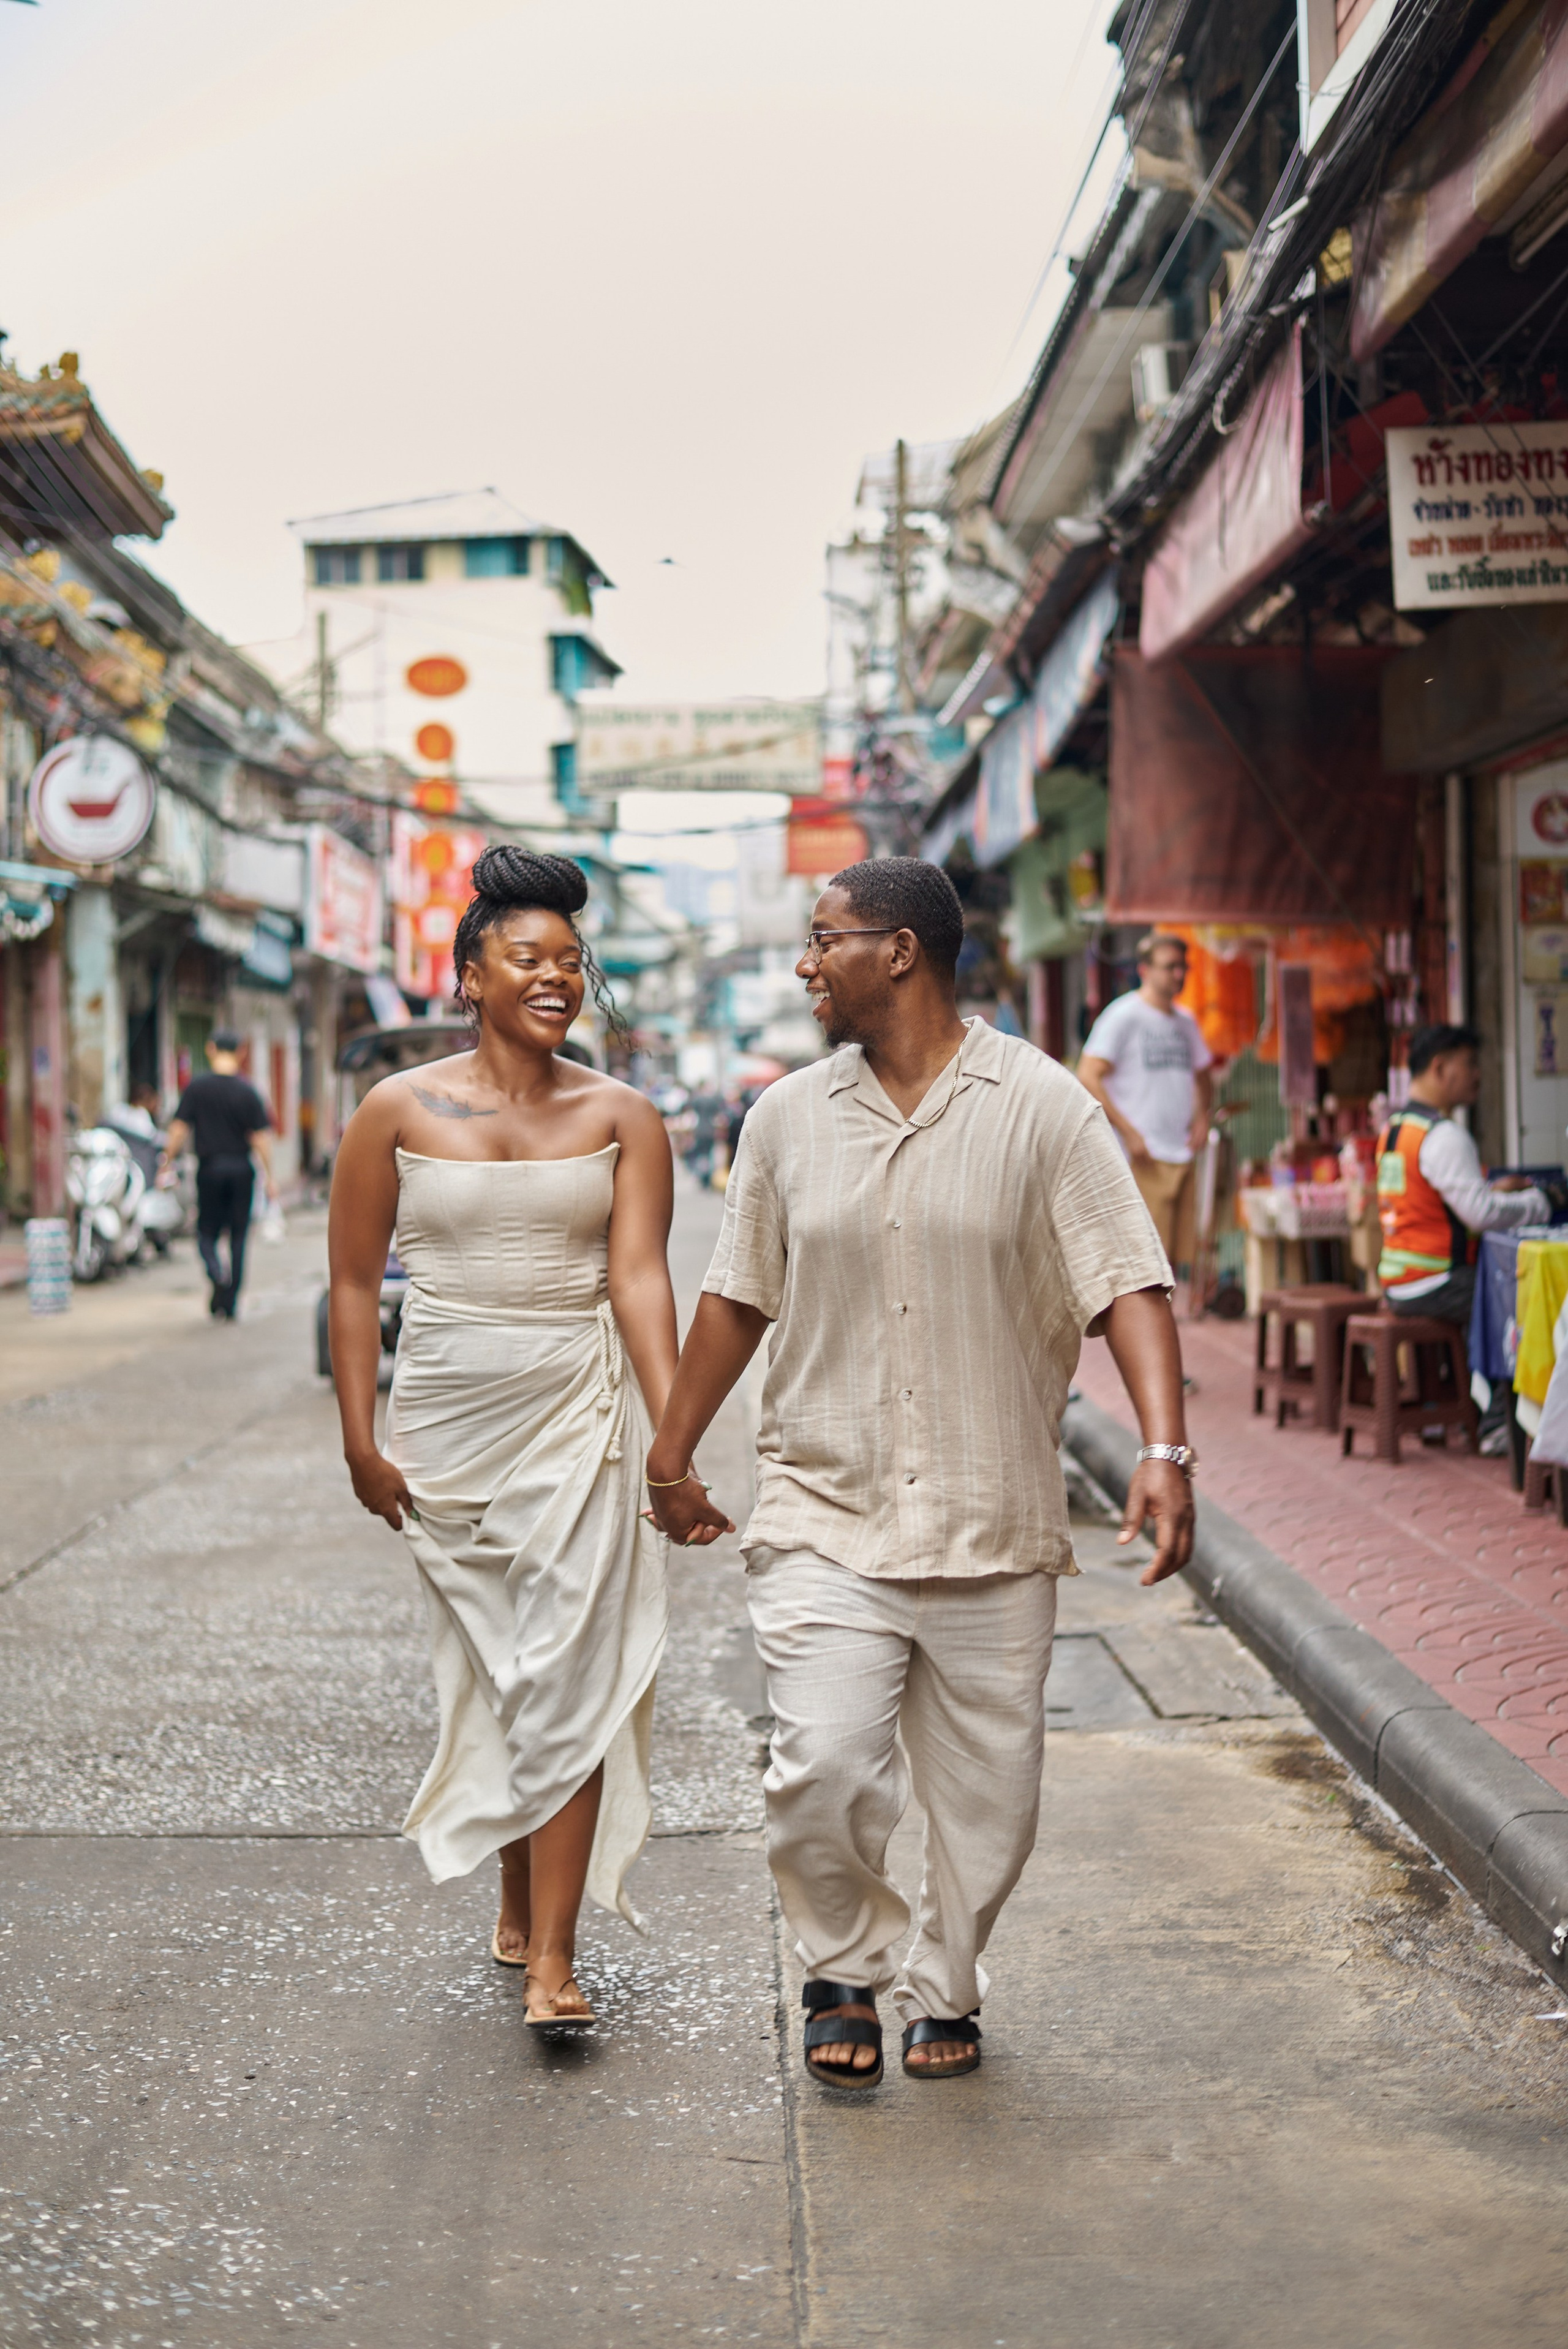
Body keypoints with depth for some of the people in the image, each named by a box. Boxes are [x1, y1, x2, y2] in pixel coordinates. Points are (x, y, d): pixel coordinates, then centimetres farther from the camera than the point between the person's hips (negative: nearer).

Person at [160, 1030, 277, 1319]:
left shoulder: (196, 1088, -4)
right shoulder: (247, 1091, -3)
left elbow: (179, 1130, -5)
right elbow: (261, 1136, -4)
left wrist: (168, 1164, 5)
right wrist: (269, 1177, 3)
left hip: (210, 1168, 0)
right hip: (241, 1170, 1)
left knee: (207, 1231, 11)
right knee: (238, 1235, 8)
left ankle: (217, 1270, -21)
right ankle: (230, 1303, 9)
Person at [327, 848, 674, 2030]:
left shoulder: (622, 1117, 2)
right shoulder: (398, 1112, 1)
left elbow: (641, 1276, -7)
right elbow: (354, 1282, 4)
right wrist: (361, 1440, -1)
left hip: (576, 1416, -1)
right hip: (443, 1419, 1)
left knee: (569, 1677, -7)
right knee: (488, 1673, 11)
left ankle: (552, 1958, -6)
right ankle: (519, 1901, 30)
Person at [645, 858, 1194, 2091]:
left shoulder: (1041, 1106, -4)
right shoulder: (789, 1116, 6)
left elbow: (1128, 1282, -9)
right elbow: (739, 1294, 16)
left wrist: (1165, 1449, -22)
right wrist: (672, 1453, 19)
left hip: (994, 1526, -1)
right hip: (826, 1515, 1)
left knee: (987, 1796, 7)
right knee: (824, 1770, -11)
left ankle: (945, 1992, 32)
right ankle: (845, 1971, 16)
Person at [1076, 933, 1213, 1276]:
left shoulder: (1185, 1022, 17)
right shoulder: (1122, 1016, -5)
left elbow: (1203, 1077, 32)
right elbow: (1088, 1077, -12)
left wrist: (1202, 1115, 11)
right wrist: (1128, 1132, -16)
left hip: (1182, 1156, 7)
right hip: (1143, 1158, -7)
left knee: (1174, 1259, 6)